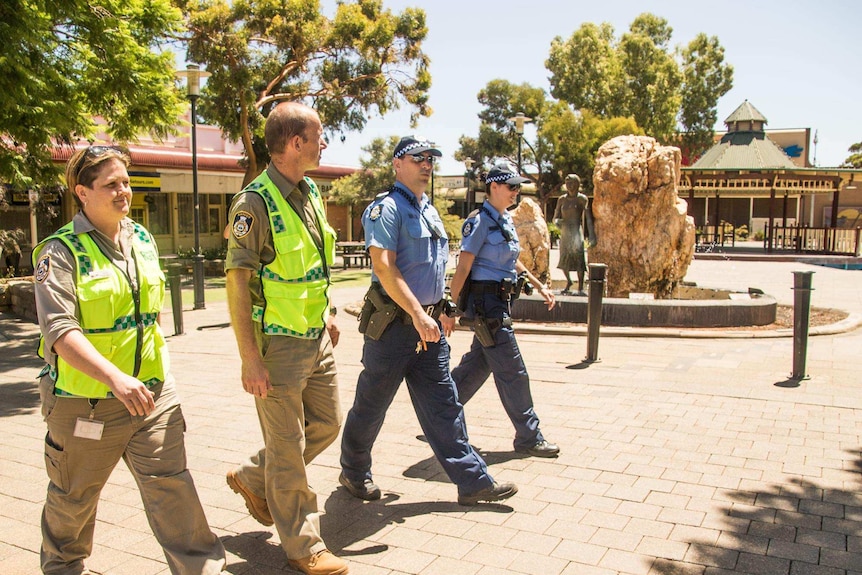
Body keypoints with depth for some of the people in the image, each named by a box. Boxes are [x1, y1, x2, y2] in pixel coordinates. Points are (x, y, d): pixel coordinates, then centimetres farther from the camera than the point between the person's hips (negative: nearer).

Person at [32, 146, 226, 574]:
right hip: (86, 402, -4)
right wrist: (115, 378, -36)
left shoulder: (142, 240, 7)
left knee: (171, 485, 1)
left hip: (152, 393, 4)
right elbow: (58, 330, -24)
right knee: (74, 500, 17)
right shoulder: (61, 251, -13)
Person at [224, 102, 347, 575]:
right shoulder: (255, 202, -18)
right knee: (287, 447, 5)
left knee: (326, 423, 19)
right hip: (278, 343, -8)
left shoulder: (310, 192, 8)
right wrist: (250, 358, -20)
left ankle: (251, 479, 39)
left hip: (317, 338, 8)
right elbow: (237, 281, -18)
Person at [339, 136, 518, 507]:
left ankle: (472, 480, 13)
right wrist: (419, 314, -26)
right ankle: (354, 472, 28)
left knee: (443, 405, 8)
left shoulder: (429, 211, 16)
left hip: (427, 325, 8)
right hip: (393, 323, -8)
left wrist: (440, 311, 22)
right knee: (371, 404, 8)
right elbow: (384, 267, -21)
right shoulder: (386, 208, -11)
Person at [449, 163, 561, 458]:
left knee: (477, 365, 16)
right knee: (513, 373, -2)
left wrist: (540, 286, 24)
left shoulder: (506, 221, 13)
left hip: (500, 302, 9)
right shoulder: (479, 221, -14)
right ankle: (528, 437, 10)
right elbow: (463, 268, -16)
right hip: (485, 303, -9)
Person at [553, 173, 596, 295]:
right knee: (564, 260, 7)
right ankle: (568, 281, 34)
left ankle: (580, 288, -18)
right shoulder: (562, 199, 12)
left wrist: (591, 234, -21)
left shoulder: (581, 198, -1)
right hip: (564, 232, 5)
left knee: (579, 257, -18)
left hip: (576, 231, -5)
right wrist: (557, 221, -10)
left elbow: (588, 217, -10)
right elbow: (555, 217, 15)